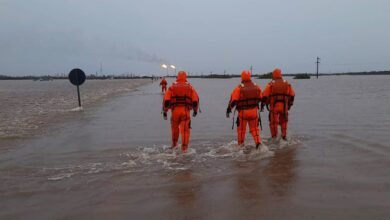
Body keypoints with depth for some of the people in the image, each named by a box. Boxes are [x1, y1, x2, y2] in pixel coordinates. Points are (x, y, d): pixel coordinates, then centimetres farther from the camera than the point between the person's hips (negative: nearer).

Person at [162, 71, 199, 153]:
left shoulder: (172, 87, 8)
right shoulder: (190, 87, 10)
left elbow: (166, 100, 0)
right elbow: (196, 100, 5)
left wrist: (165, 111, 4)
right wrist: (195, 110, 17)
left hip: (175, 110, 1)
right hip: (185, 110, -1)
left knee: (175, 127, 21)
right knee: (185, 129, 1)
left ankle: (174, 143, 35)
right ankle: (184, 147, -3)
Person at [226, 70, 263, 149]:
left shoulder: (239, 88, -12)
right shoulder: (256, 87, 2)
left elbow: (233, 100, -14)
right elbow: (260, 98, 13)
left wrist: (228, 109, -6)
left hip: (243, 112, -3)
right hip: (254, 111, 3)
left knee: (241, 129, 12)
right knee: (254, 128, 15)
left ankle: (240, 144, 22)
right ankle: (258, 142, 0)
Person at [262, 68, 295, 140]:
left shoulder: (270, 84, -1)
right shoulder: (287, 83, 9)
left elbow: (265, 95, -5)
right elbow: (292, 94, 10)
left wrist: (263, 103, 6)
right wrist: (290, 103, 21)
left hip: (274, 106, -2)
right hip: (284, 105, 3)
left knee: (273, 122, 7)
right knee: (283, 121, 18)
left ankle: (274, 137, 9)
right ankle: (284, 136, 18)